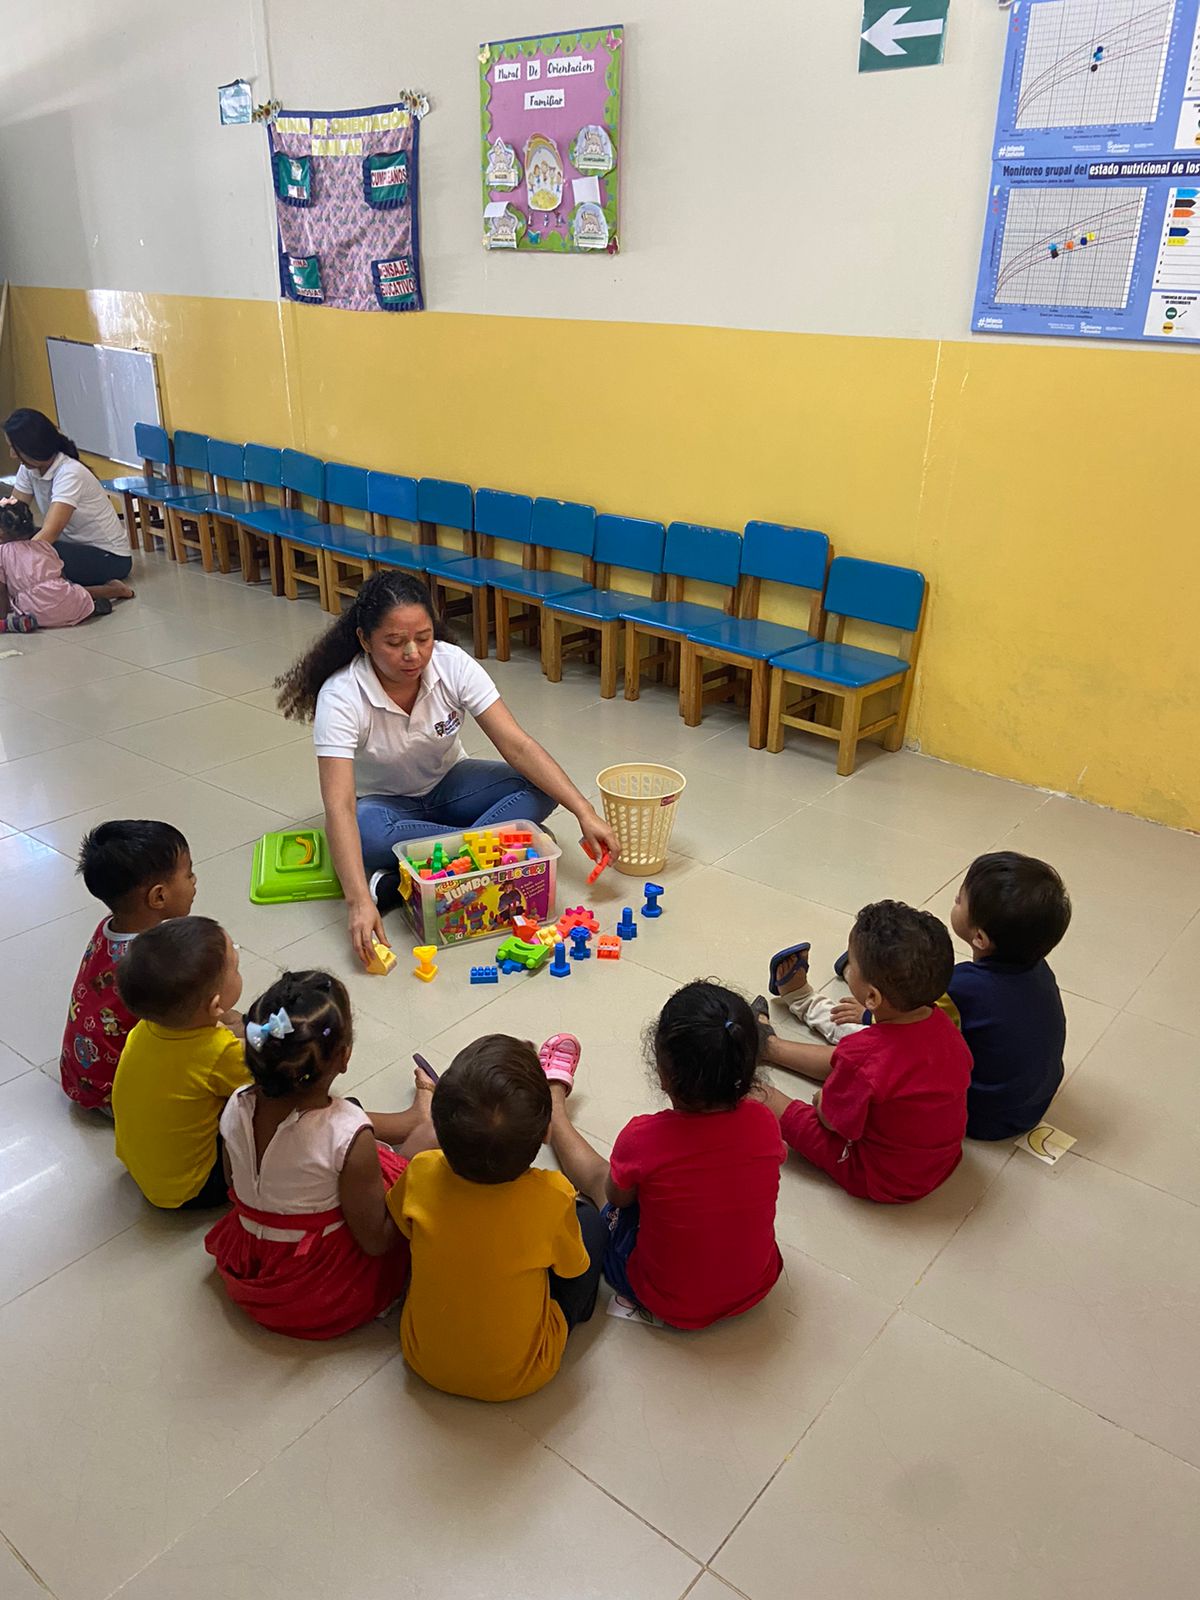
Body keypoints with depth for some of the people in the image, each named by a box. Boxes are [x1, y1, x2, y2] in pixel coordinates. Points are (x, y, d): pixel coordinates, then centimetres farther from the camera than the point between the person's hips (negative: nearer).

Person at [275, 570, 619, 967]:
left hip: (446, 785, 4)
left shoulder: (453, 665, -21)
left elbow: (518, 746, -24)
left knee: (541, 789, -22)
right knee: (366, 835, -39)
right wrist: (359, 901, -50)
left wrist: (585, 813, -34)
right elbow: (340, 807, -38)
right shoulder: (341, 697, -29)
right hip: (383, 803, -3)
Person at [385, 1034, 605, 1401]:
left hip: (425, 1361, 2)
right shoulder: (552, 1198, -29)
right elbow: (573, 1268, -8)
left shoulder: (423, 1175, -24)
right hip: (521, 1377, -2)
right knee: (589, 1218, 11)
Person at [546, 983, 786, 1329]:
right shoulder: (763, 1122, -22)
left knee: (598, 1175, 21)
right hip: (756, 1290, 2)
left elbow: (617, 1197, -9)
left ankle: (554, 1098, 48)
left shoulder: (642, 1138, -32)